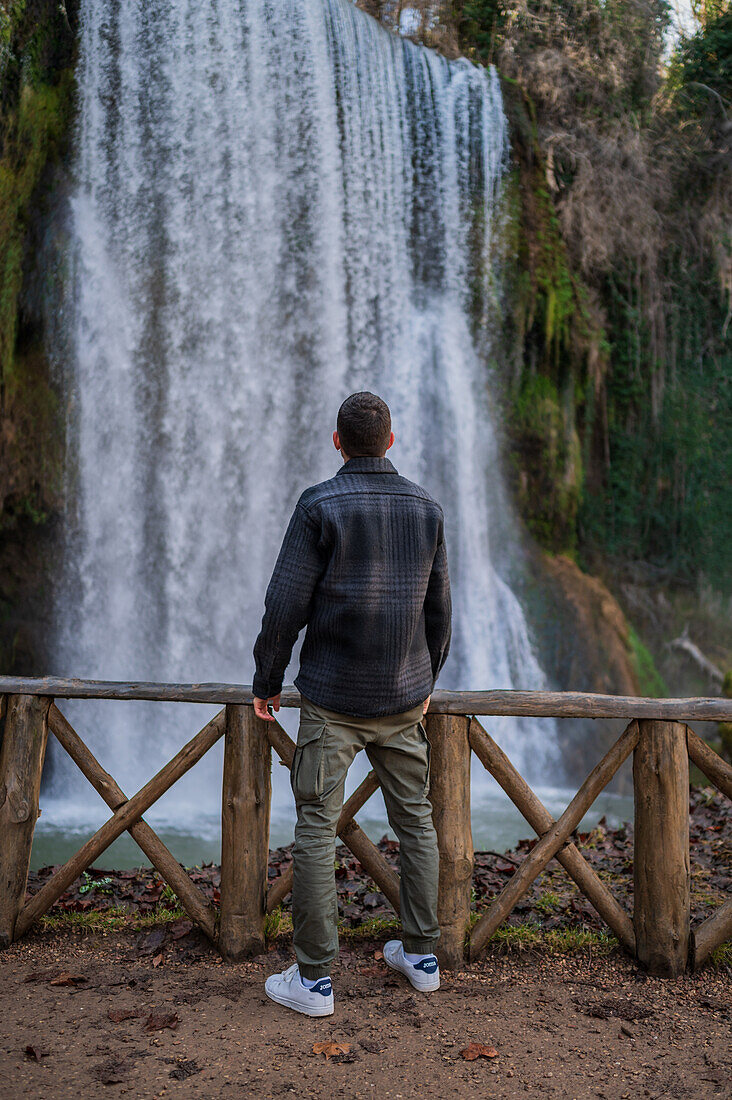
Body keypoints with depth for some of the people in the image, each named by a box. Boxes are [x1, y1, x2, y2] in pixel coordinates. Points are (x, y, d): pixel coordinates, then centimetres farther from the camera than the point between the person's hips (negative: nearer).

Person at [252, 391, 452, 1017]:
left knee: (317, 829, 4)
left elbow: (286, 605, -11)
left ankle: (314, 979, 13)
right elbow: (438, 608, 9)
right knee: (415, 820, 16)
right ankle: (421, 955, 29)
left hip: (332, 697, -4)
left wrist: (266, 682, 1)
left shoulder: (320, 506, -10)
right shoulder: (426, 508, 3)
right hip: (404, 696, 5)